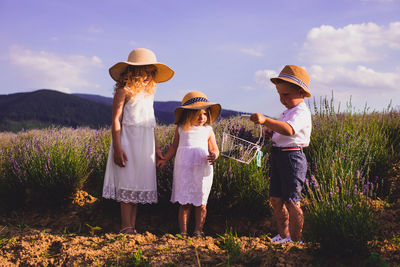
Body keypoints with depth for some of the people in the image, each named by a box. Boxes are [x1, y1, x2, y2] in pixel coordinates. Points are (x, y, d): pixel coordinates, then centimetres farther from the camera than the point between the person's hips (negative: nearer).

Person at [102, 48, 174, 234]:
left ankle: (132, 228, 11)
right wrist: (117, 148, -18)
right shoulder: (124, 91, -5)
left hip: (145, 146, 7)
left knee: (139, 187, 6)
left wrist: (156, 148, 20)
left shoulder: (149, 94, 15)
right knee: (127, 185, -6)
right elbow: (116, 121, -10)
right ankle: (126, 228, -1)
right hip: (128, 143, -6)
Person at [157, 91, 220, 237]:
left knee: (201, 204, 4)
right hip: (184, 170, 0)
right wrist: (164, 159, 12)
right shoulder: (181, 129, 9)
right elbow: (174, 146, 18)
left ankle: (198, 231, 15)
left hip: (202, 170, 0)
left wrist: (214, 156, -15)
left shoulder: (208, 130, 8)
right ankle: (183, 232, 8)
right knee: (185, 204, 1)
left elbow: (214, 149, 7)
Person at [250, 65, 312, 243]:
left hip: (292, 156, -10)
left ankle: (295, 240, 6)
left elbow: (288, 130, -34)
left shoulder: (301, 112, -14)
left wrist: (266, 120, -46)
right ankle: (283, 236, 24)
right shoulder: (288, 111, 19)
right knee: (275, 199, 12)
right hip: (278, 155, 10)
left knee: (291, 201, -5)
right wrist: (271, 131, 6)